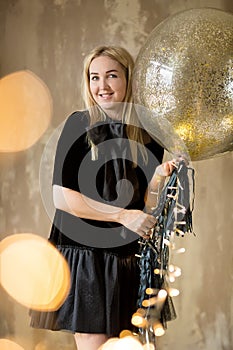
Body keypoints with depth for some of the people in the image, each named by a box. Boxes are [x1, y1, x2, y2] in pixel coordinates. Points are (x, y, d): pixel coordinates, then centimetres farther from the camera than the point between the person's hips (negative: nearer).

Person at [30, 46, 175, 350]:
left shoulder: (148, 135, 5)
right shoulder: (79, 125, -5)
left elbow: (146, 205, 5)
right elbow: (62, 197, -11)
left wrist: (158, 180, -16)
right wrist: (122, 215, -15)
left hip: (130, 257, 4)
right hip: (84, 251, -4)